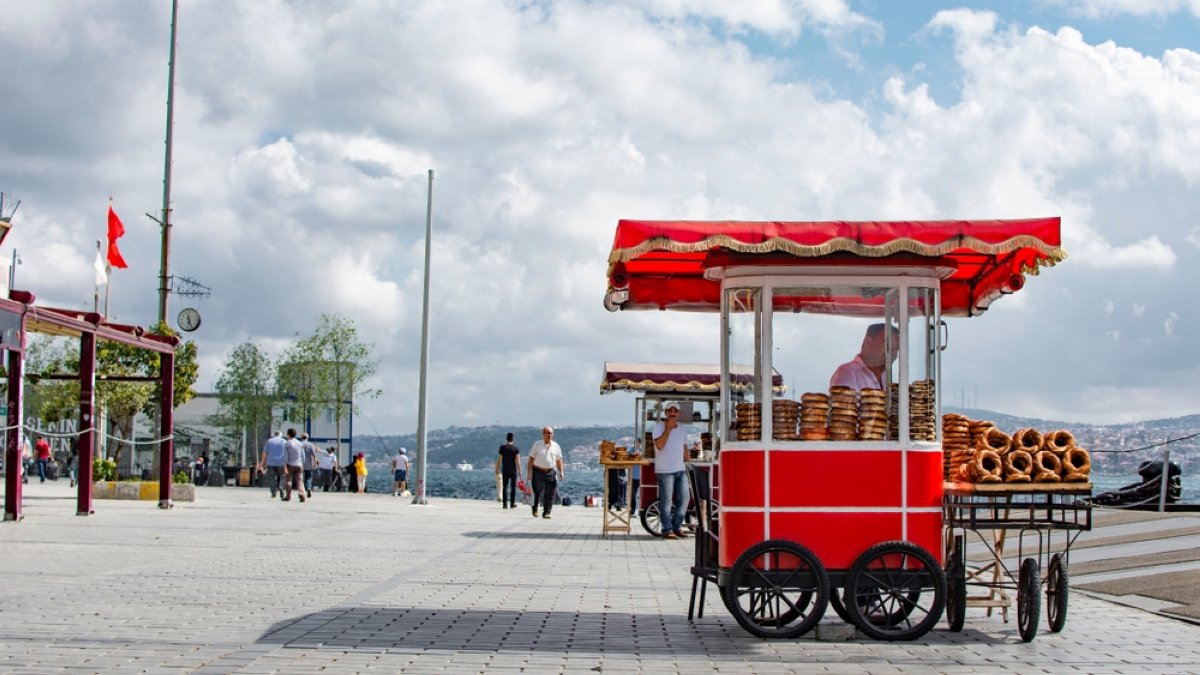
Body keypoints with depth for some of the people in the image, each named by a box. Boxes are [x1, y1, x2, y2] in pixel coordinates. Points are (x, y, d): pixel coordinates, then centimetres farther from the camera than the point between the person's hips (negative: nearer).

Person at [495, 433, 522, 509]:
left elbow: (499, 460, 0)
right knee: (513, 487, 7)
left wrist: (497, 469, 7)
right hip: (513, 470, -1)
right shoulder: (516, 448, -4)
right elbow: (518, 461, -9)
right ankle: (512, 503, 9)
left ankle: (505, 503, -4)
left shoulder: (502, 447, 0)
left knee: (505, 487, 2)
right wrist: (520, 471, -5)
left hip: (505, 470, 1)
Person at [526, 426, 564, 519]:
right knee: (538, 492, -5)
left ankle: (546, 512, 5)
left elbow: (559, 460, 13)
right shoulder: (537, 444, 3)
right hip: (538, 472, -2)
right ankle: (535, 509, 17)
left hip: (550, 472, 2)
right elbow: (531, 459, 2)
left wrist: (561, 472, 1)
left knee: (550, 494, -2)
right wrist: (530, 472, -6)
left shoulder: (556, 446, 9)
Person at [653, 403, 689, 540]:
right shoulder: (659, 427, -6)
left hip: (680, 470, 6)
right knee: (666, 501, -3)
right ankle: (667, 530, 2)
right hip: (665, 471, -6)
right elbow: (660, 445, -20)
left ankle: (677, 526, 19)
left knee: (683, 499, 6)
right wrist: (668, 428, -19)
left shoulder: (681, 429, 14)